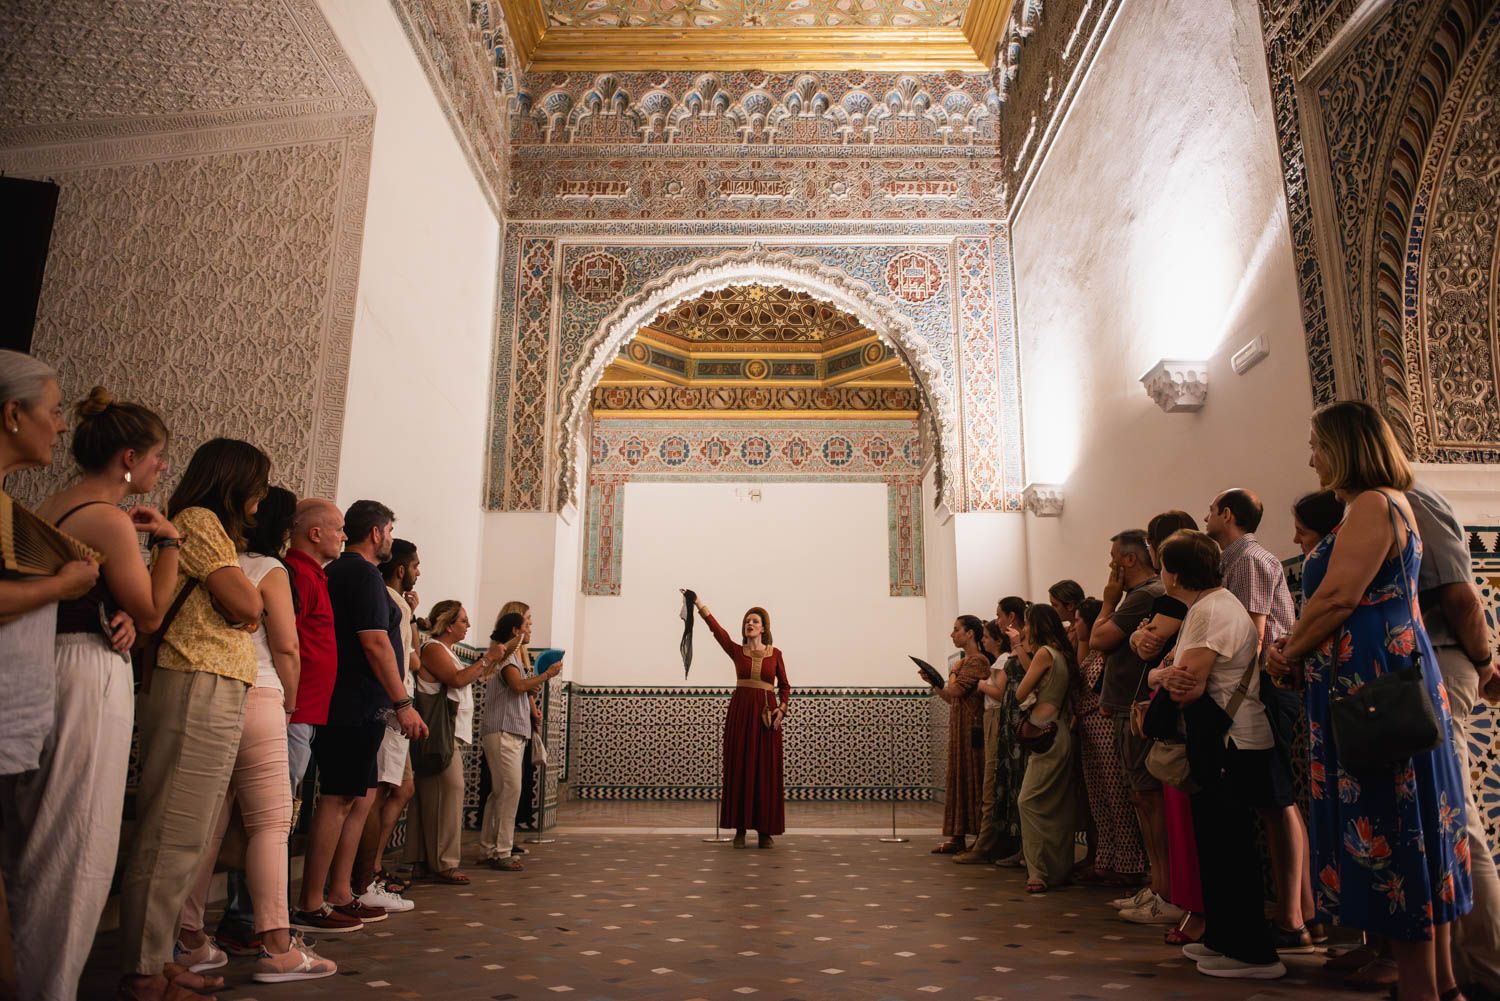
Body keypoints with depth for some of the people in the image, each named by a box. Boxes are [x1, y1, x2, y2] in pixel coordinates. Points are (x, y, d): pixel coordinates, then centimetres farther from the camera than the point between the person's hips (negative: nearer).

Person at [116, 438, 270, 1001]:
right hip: (200, 691, -10)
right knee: (172, 835, -6)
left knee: (184, 837, 12)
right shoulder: (200, 520, -4)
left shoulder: (209, 527, 25)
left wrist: (241, 605, -5)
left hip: (216, 697, 10)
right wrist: (252, 594, 7)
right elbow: (245, 606, -13)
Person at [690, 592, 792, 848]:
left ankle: (765, 829, 10)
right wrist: (699, 605, -19)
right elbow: (716, 629, -8)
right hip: (740, 711, 0)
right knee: (739, 769, 1)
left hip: (766, 713, 0)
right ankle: (740, 828, 10)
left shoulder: (775, 654, 6)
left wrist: (782, 708, -5)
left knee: (766, 770, 1)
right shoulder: (737, 651, 5)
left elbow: (785, 686, 11)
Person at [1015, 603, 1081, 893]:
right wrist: (1024, 652, 17)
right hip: (1060, 730, 10)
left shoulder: (1044, 652, -10)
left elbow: (1020, 694, -7)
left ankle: (1040, 872, -10)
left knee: (1030, 801, -10)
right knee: (1059, 804, 13)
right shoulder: (1061, 653, 16)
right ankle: (1061, 868, 19)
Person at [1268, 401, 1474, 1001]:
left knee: (1390, 832, -4)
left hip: (1373, 684, -10)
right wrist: (1298, 644, 10)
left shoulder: (1373, 503, -11)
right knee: (1414, 835, 13)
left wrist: (1287, 654, -6)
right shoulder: (1386, 505, 20)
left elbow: (1338, 597, -19)